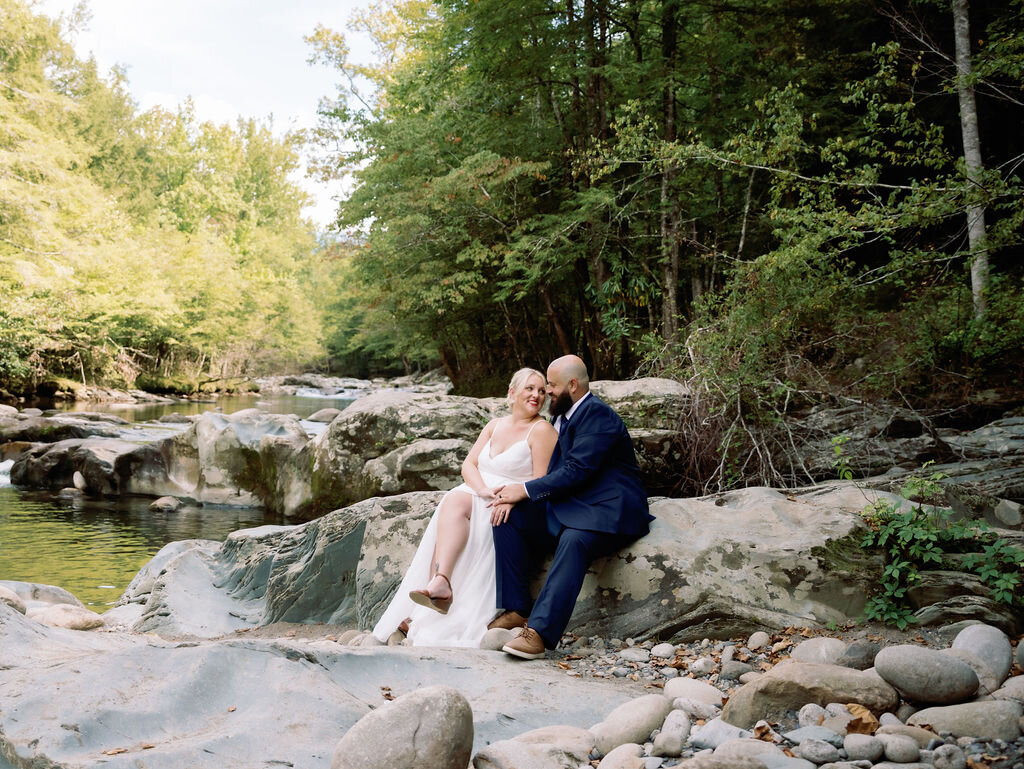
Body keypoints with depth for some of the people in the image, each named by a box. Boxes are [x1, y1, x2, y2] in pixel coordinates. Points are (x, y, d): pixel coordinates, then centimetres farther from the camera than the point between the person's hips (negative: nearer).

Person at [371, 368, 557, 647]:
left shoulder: (542, 430, 0)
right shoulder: (495, 425, 19)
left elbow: (541, 483, -8)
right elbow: (468, 464, 11)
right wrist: (482, 490, -10)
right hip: (477, 495, 5)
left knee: (457, 504, -31)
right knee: (454, 502, -29)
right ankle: (440, 583, -46)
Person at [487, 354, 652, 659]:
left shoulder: (597, 413, -13)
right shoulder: (564, 415, 17)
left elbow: (577, 471, -21)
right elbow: (555, 471, 16)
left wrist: (526, 490, -16)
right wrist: (517, 495, -1)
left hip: (607, 511, -9)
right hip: (568, 507, 9)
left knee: (574, 540, -38)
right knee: (510, 517, -8)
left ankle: (539, 632, -42)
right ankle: (517, 610, -9)